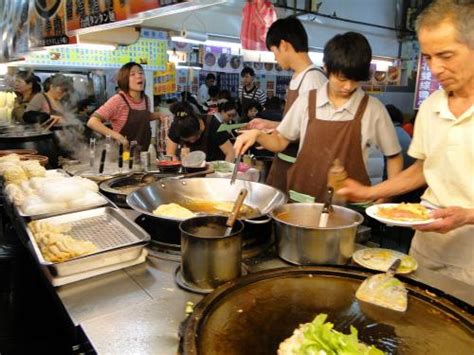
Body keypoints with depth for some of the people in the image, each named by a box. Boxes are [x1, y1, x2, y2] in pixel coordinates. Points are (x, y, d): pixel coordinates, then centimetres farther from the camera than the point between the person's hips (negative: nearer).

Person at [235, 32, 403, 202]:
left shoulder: (373, 109, -2)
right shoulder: (307, 101, 2)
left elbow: (394, 156, 8)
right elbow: (280, 142, 11)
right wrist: (258, 135, -7)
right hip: (303, 196, 1)